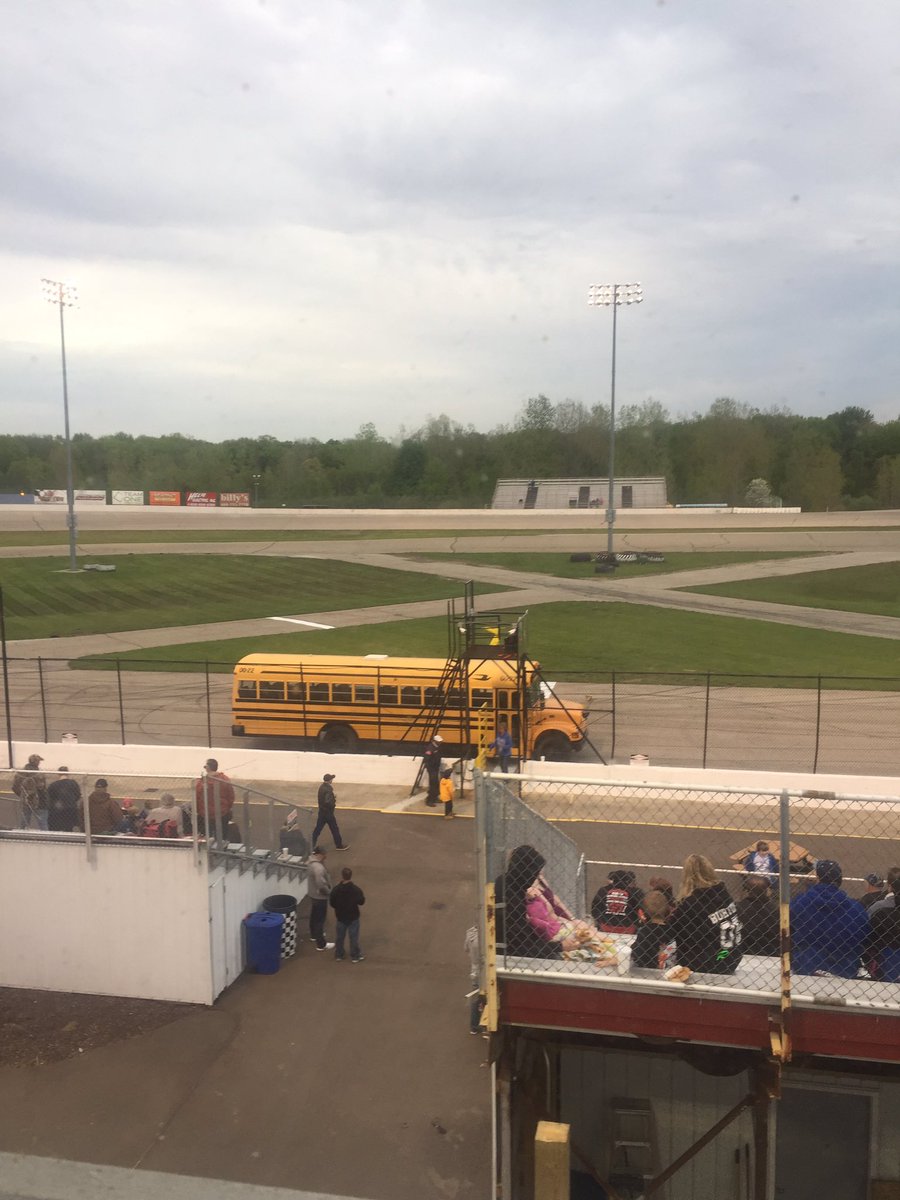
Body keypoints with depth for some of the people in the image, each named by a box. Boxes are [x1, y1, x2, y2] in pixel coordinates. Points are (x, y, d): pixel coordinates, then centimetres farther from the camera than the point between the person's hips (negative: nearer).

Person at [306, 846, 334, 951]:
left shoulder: (311, 862, 0)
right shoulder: (318, 868, -33)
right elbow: (321, 885, -33)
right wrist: (329, 892, -17)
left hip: (313, 894, 10)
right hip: (320, 896, -10)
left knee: (314, 915, 26)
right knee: (320, 919, 0)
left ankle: (314, 935, 46)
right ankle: (321, 944, 9)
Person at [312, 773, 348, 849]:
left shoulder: (322, 786, 4)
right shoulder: (328, 789, -25)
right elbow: (328, 802, -30)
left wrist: (333, 797, 5)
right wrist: (334, 803, -11)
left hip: (322, 811, 8)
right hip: (328, 812, -8)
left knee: (318, 828, 14)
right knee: (334, 829, 6)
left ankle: (312, 843, 17)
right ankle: (339, 845, 17)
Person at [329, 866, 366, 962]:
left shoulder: (336, 889, -17)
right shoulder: (356, 890, -22)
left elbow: (332, 903, -8)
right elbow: (361, 902, -9)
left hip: (340, 917, 2)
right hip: (353, 917, -2)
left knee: (339, 937, 18)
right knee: (354, 937, 12)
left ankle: (339, 955, 30)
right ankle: (355, 956, 22)